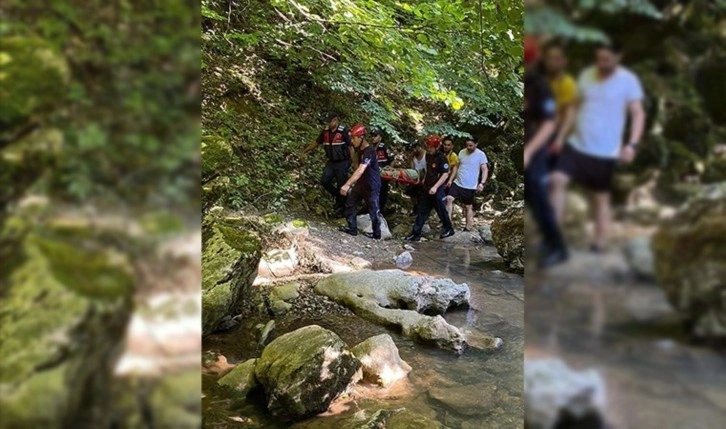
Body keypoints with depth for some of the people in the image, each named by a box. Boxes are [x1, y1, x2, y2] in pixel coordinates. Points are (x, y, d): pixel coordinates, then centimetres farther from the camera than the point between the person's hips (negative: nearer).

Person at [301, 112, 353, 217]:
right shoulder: (326, 131, 1)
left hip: (342, 163, -5)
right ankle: (337, 196, 18)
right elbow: (316, 142, 12)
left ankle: (341, 206, 18)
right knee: (324, 181, -7)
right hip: (331, 162, 5)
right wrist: (305, 152, 13)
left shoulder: (344, 131, -15)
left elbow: (350, 147, -12)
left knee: (341, 185, 0)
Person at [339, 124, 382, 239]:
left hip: (372, 185, -9)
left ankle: (376, 234, 20)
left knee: (373, 210, 4)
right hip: (361, 183, 9)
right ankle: (352, 228, 20)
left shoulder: (369, 151, -26)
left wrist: (347, 184, -43)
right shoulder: (360, 149, 4)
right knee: (350, 203, 10)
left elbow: (360, 170, -37)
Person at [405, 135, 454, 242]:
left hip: (436, 189, -8)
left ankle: (448, 229, 29)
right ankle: (415, 233, 10)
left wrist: (435, 187, -26)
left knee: (441, 210, 7)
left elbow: (445, 174, -20)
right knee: (422, 211, 7)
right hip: (426, 188, 8)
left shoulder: (441, 158, -17)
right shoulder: (428, 155, 6)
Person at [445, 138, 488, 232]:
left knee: (469, 207, 7)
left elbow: (485, 170, -13)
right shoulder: (462, 152, 5)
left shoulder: (481, 154, -9)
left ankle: (468, 229, 17)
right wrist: (451, 179, 10)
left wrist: (482, 183, -27)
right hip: (457, 183, 4)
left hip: (470, 186, -4)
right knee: (449, 198, -15)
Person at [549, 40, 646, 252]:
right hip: (576, 144, 3)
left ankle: (600, 241, 19)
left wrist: (632, 144, -20)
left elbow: (638, 114, -6)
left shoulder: (628, 80, -6)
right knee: (558, 180, -16)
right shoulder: (586, 75, 5)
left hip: (605, 151, -3)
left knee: (601, 196, 6)